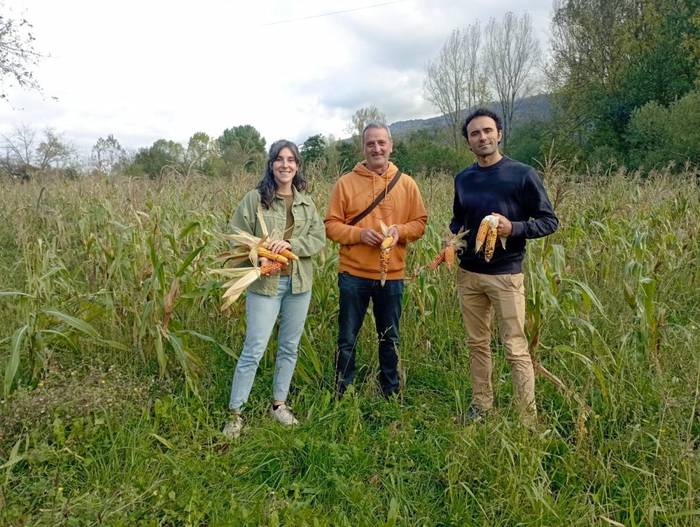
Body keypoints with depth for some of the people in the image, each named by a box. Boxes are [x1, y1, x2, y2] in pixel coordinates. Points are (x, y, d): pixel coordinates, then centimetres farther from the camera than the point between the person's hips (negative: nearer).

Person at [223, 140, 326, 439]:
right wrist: (258, 258, -20)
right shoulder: (255, 198, -3)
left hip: (299, 283, 5)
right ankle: (235, 413, 13)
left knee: (289, 347, 14)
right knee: (254, 350, -3)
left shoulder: (306, 203, 8)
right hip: (265, 283, -4)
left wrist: (291, 244, -17)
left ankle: (279, 404, 31)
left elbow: (319, 238, 1)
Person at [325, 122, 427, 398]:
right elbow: (331, 225, -2)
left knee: (390, 338, 15)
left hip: (392, 276, 2)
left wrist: (400, 231, -14)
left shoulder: (406, 183, 3)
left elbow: (420, 222, 6)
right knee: (347, 339, 9)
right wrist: (360, 233, -18)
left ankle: (390, 394, 32)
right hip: (353, 274, -1)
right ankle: (341, 395, 25)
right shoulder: (345, 182, -2)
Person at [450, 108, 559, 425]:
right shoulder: (463, 179, 8)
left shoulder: (522, 174, -6)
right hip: (468, 274, 5)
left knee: (516, 349, -3)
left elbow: (549, 221, -3)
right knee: (477, 344, 13)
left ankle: (528, 419, 9)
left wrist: (514, 228, -20)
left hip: (506, 275, -5)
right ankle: (481, 405, 28)